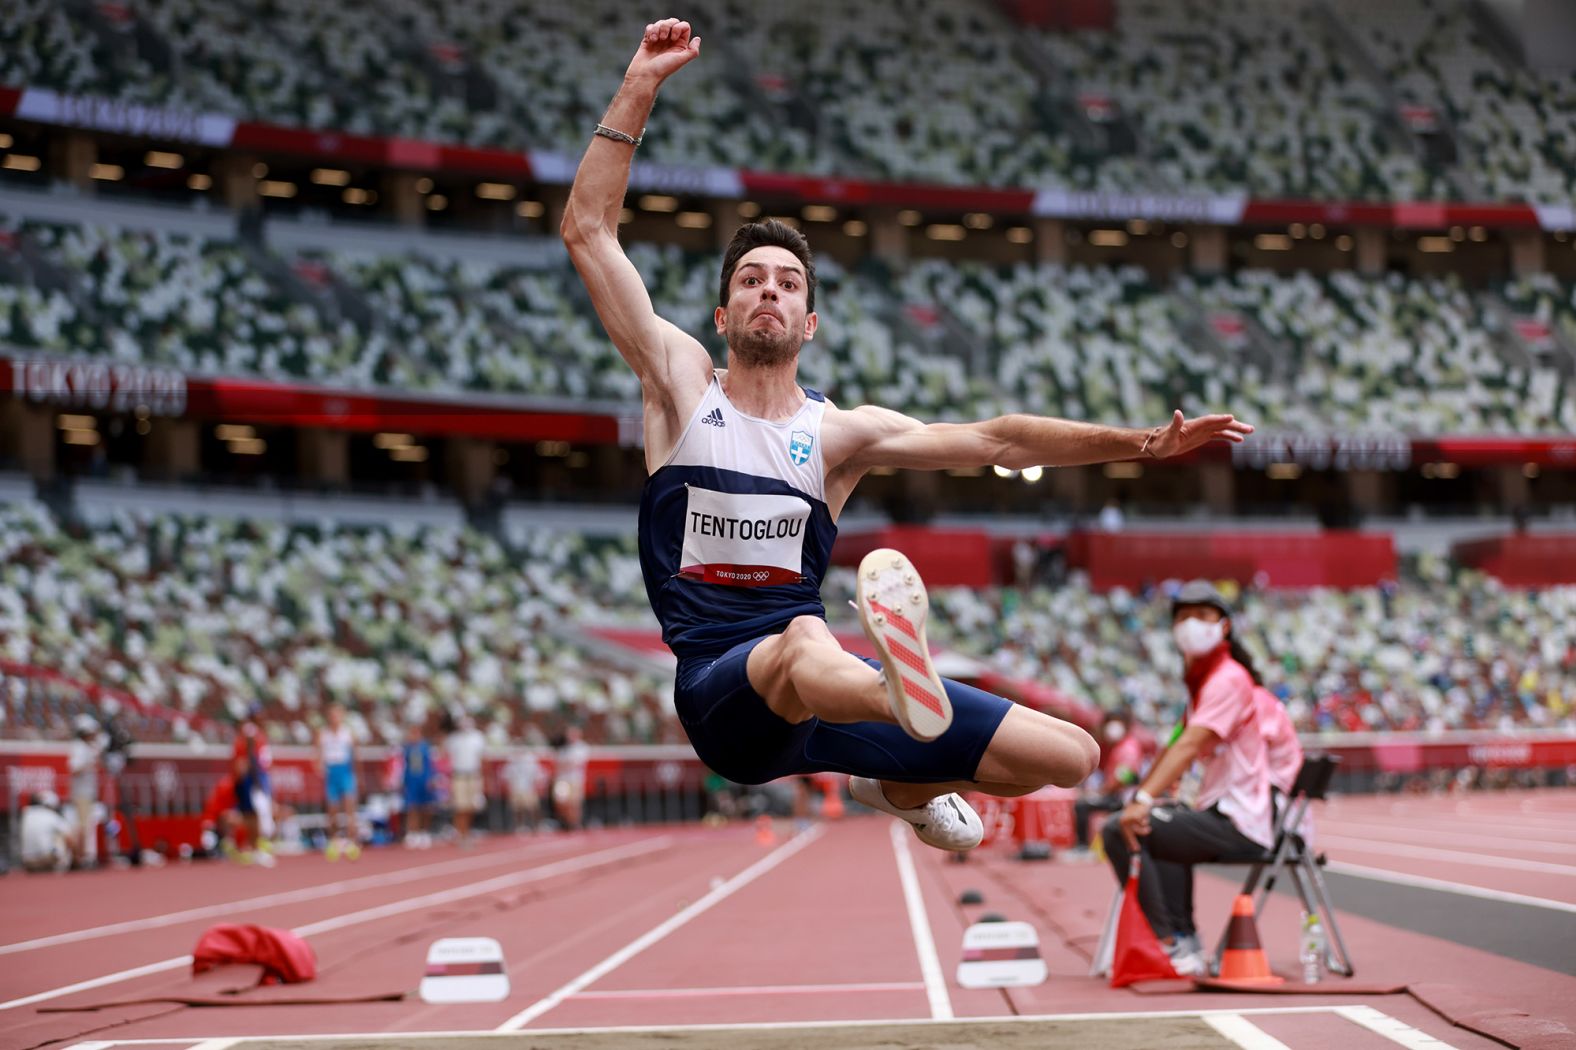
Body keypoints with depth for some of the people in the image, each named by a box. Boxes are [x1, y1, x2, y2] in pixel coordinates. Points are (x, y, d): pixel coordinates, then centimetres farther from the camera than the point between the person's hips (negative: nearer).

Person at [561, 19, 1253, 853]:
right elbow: (588, 230, 1)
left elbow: (993, 441, 7)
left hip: (823, 693, 4)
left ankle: (901, 787, 28)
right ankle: (905, 693, -77)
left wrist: (1141, 443, 0)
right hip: (722, 690, -4)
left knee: (1070, 756, -1)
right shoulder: (683, 383, 6)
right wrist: (640, 87, -3)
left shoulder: (838, 431, 10)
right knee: (804, 643, -41)